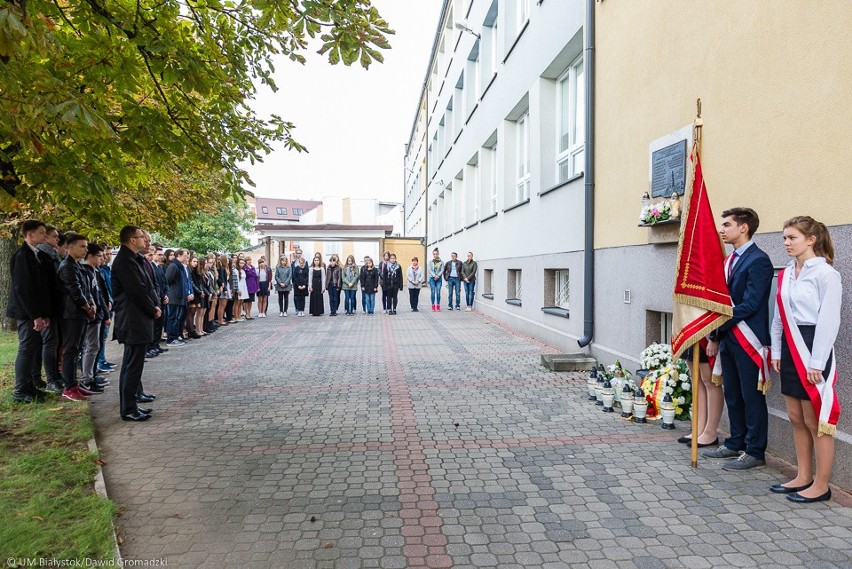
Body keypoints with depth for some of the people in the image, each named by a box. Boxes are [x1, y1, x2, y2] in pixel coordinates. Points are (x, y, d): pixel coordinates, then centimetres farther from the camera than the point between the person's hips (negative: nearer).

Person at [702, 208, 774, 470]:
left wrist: (717, 325, -14)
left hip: (747, 339, -8)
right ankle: (736, 443, 28)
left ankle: (755, 451, 15)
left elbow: (750, 304, -19)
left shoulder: (758, 260, -13)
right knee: (732, 395, 16)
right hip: (727, 338, 8)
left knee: (752, 397, 3)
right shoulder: (729, 260, 14)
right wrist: (714, 336, 12)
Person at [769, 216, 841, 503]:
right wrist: (776, 351, 12)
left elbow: (829, 320, -14)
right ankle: (803, 477, 26)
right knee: (796, 418, 14)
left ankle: (821, 485, 15)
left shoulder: (825, 273, -10)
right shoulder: (786, 274, 11)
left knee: (816, 421, 2)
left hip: (813, 349, -7)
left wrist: (817, 363, -15)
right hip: (790, 349, 7)